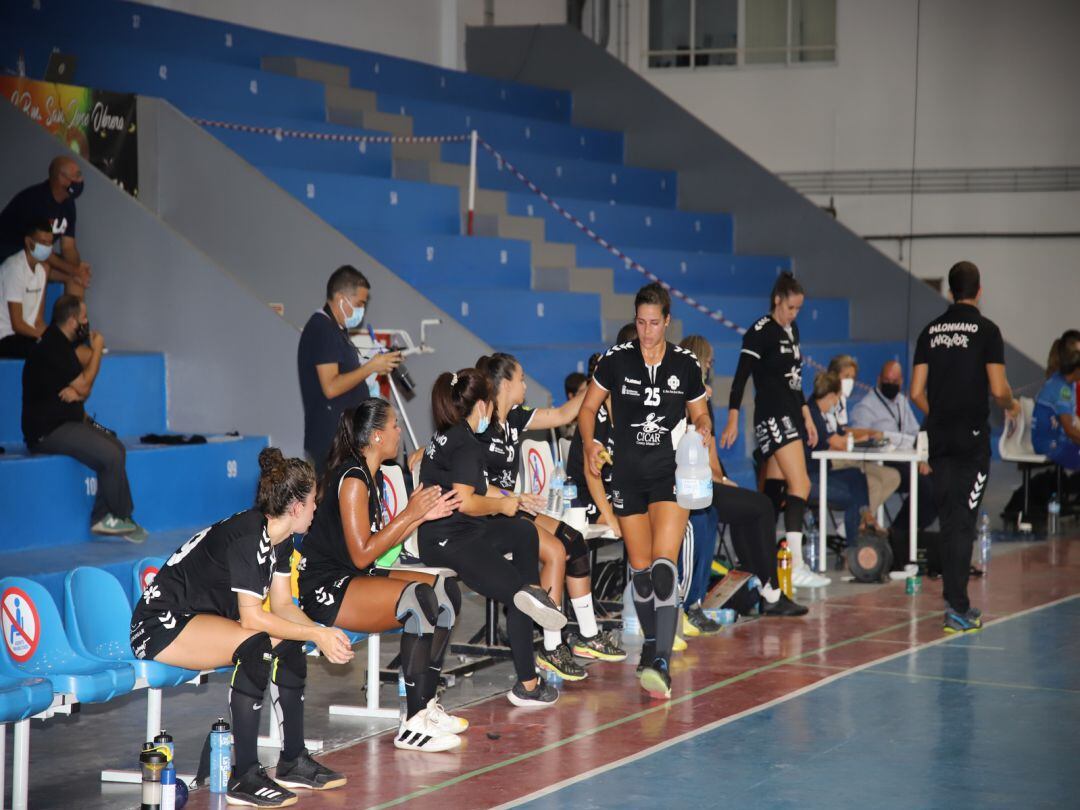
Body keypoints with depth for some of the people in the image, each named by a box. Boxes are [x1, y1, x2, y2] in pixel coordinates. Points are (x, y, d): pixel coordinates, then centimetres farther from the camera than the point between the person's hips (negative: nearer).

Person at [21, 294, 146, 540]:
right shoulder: (50, 350, -18)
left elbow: (82, 391, 15)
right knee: (110, 455, -20)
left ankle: (102, 518, -4)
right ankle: (121, 518, -3)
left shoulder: (61, 345, 15)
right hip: (47, 431, -10)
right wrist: (97, 349, -4)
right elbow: (84, 385, -16)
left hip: (65, 422, 10)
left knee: (117, 447, -1)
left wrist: (76, 392, -11)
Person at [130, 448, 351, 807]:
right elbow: (250, 618, -26)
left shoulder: (279, 538, 5)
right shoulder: (248, 535, -25)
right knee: (254, 644, -31)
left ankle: (293, 761, 9)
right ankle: (244, 778, -29)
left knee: (288, 641, 2)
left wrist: (323, 634, -10)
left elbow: (282, 606, 7)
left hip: (200, 616, 10)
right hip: (159, 625, -10)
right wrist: (316, 634, -21)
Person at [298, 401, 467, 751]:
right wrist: (409, 514, -14)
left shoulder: (372, 475, 15)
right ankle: (413, 724, -27)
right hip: (324, 588, -11)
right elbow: (362, 554, -20)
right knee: (420, 598, -29)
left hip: (355, 577, 11)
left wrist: (424, 515, 6)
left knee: (446, 590, 2)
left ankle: (425, 705, 3)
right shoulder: (352, 478, -16)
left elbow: (382, 540, 15)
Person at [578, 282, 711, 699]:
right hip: (628, 474, 2)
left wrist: (703, 431, -10)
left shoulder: (686, 364, -1)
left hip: (671, 473, -2)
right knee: (640, 569, 8)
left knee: (664, 565, -17)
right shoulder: (616, 359, -2)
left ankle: (661, 664, -21)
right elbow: (588, 406, 8)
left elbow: (699, 414, 13)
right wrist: (589, 443, -10)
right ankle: (651, 643, 30)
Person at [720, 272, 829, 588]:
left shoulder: (791, 331, 16)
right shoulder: (761, 332, -10)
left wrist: (807, 417, 24)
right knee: (800, 485, -17)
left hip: (791, 417, 9)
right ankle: (796, 566, -22)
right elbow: (741, 376, -14)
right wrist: (733, 420, -20)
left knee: (774, 491, 7)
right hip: (772, 417, -9)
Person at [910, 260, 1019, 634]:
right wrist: (1011, 406, 10)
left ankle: (956, 602, 16)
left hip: (939, 436, 4)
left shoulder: (930, 331, 8)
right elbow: (998, 389, -11)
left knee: (949, 519, 10)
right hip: (972, 436, -4)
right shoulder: (986, 329, -6)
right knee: (963, 521, -3)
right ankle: (957, 607, -6)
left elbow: (916, 392, 7)